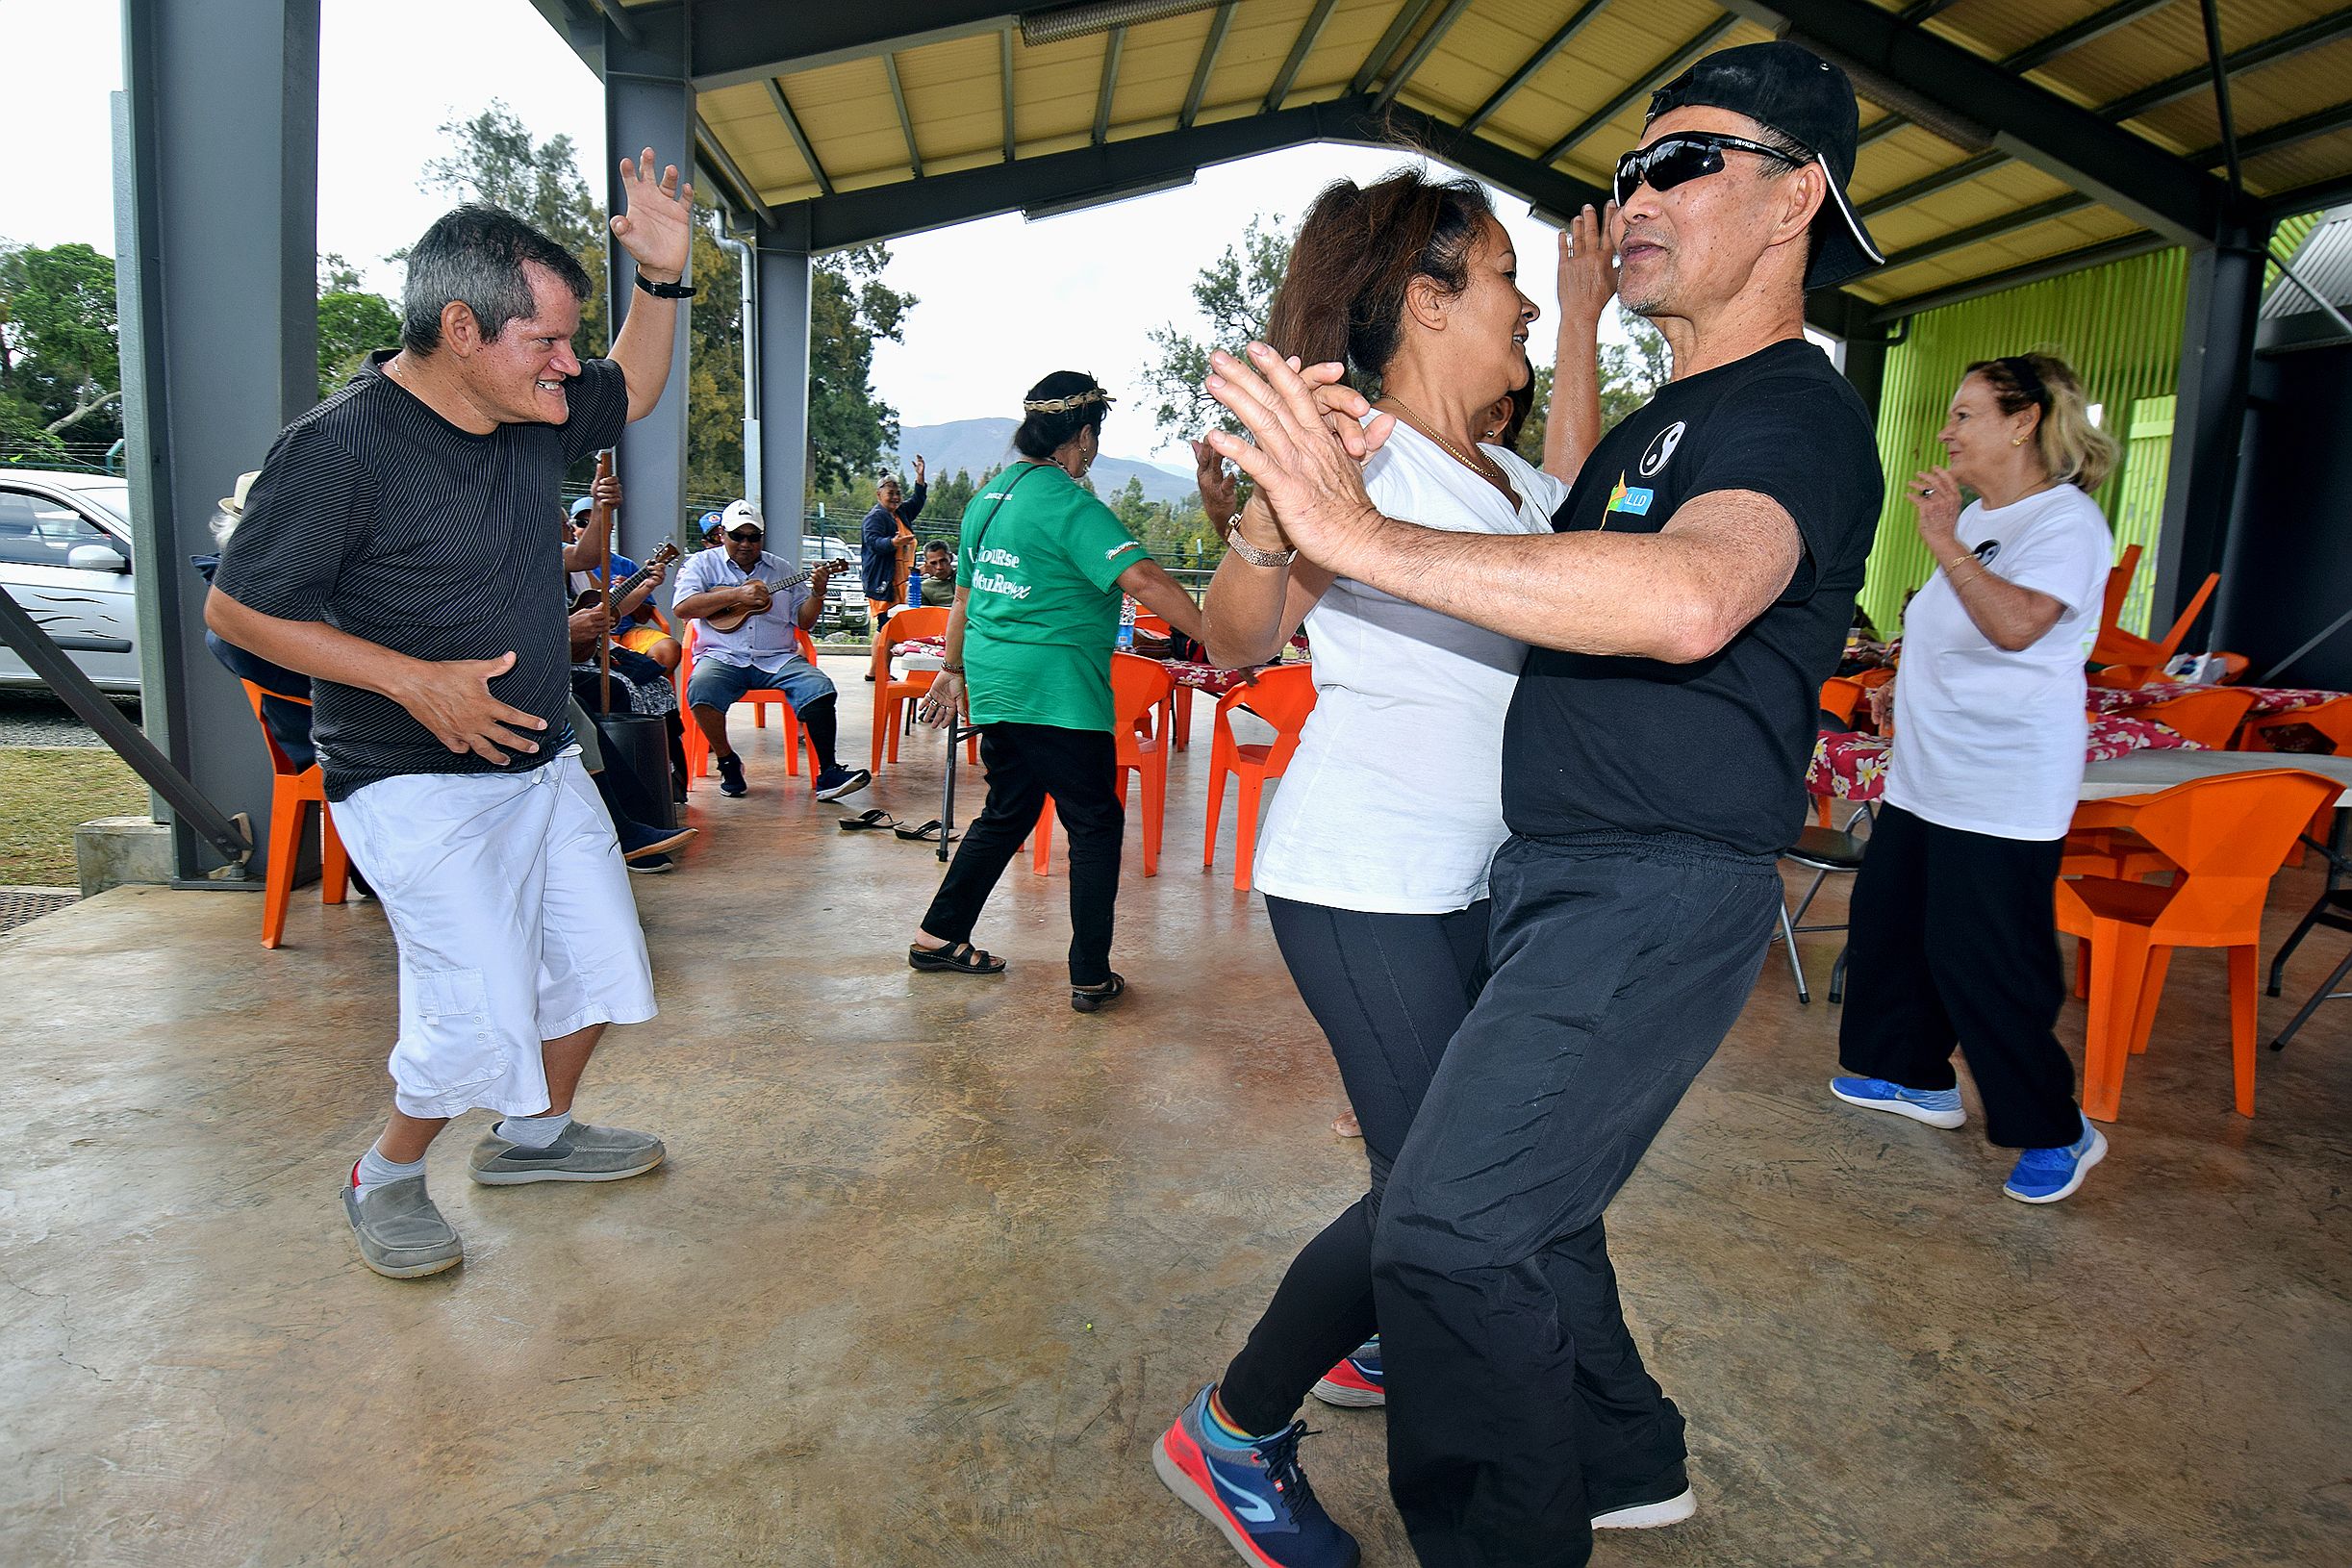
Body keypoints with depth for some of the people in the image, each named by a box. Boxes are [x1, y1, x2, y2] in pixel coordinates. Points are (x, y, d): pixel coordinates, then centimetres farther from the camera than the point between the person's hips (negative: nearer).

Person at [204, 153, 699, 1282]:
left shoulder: (531, 418, 2)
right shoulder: (341, 445, -19)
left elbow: (632, 391, 22)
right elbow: (236, 607, -13)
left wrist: (662, 278, 6)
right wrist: (415, 679, -22)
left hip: (541, 759, 8)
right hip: (422, 785, -8)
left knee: (599, 965, 13)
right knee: (482, 1022, -11)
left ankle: (533, 1134, 38)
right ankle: (385, 1182, 19)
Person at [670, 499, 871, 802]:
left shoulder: (780, 569, 19)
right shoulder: (703, 564, 11)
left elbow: (803, 621, 17)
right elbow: (681, 608, -7)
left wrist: (817, 593, -3)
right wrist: (737, 595, -12)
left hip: (777, 658, 2)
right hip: (723, 657, -2)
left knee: (820, 688, -25)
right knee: (701, 689, -34)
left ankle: (828, 773, -24)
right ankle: (727, 762, -11)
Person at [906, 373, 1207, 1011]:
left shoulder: (989, 497, 12)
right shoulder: (1072, 507, -15)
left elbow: (965, 594, 21)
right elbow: (1144, 581, -25)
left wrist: (951, 669, 32)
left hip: (994, 687, 9)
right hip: (1056, 694, -8)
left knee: (1007, 812, 21)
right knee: (1096, 825, 2)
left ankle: (939, 936, 29)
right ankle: (1090, 977, 5)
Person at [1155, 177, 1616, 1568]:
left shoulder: (1497, 475, 12)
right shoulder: (1361, 453, -14)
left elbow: (1581, 498, 32)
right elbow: (1238, 642, -22)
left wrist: (1582, 318, 24)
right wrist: (1265, 530, -44)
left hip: (1470, 879, 9)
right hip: (1362, 882, -9)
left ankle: (1357, 1341, 39)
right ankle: (1234, 1434, 11)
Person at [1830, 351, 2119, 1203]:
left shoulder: (2066, 521, -12)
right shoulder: (1980, 517, 14)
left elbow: (2017, 624, -29)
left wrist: (1944, 540, -23)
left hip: (2004, 793, -10)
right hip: (1925, 778, 10)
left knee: (1983, 961, -6)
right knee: (1889, 923, 16)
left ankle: (2057, 1133, 12)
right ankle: (1919, 1077, 32)